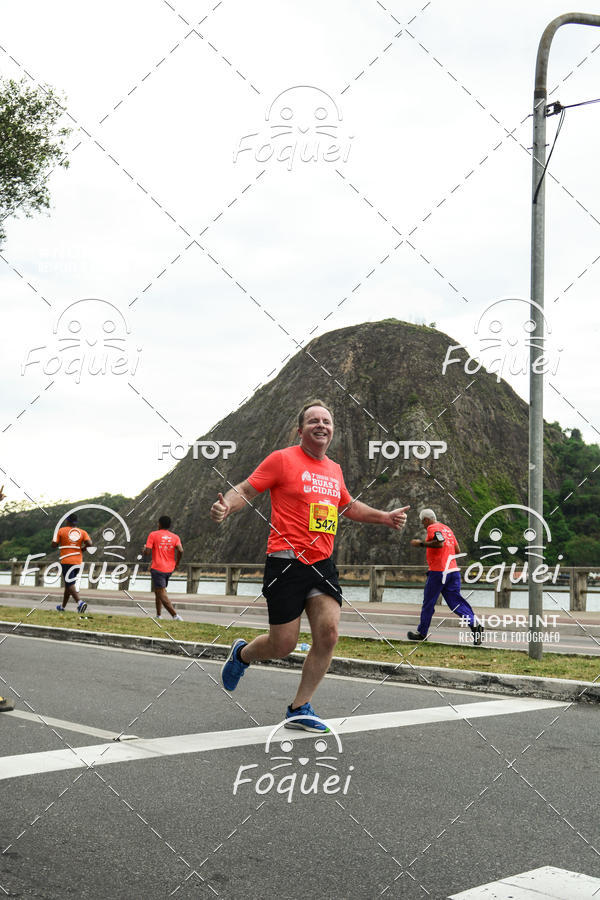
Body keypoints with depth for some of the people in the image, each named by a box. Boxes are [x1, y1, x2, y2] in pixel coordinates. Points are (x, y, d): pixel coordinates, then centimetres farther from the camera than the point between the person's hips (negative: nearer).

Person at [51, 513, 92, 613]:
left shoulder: (61, 531, 0)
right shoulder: (82, 532, 6)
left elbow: (54, 544, -4)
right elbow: (89, 543, -8)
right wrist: (82, 548, 10)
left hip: (66, 561, -4)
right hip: (78, 561, 5)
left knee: (69, 584, -8)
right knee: (68, 584, 16)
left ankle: (80, 602, -29)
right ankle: (63, 606, 25)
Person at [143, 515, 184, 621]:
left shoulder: (153, 535, -4)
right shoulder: (175, 537, 5)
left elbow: (147, 552, -10)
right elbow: (180, 551, -10)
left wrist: (144, 549, 13)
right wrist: (177, 563, 6)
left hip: (157, 568, -5)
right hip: (169, 569, 5)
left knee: (162, 593, -7)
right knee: (157, 590, 22)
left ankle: (175, 615, -20)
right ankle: (158, 615, 22)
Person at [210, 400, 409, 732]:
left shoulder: (334, 470, 15)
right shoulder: (283, 459, -3)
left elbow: (348, 506, 33)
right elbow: (246, 489, -5)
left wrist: (384, 517, 24)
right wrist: (225, 506, -25)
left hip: (322, 564, 6)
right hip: (286, 563, -6)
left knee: (328, 635, -8)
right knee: (283, 645, -2)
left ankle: (299, 709, 8)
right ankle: (242, 653, 33)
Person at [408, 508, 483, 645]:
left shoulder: (432, 527, -5)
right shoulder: (447, 528, 21)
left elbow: (439, 543, -22)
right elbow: (457, 550, 21)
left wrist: (421, 543, -14)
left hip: (438, 571, -7)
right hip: (453, 570, 7)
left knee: (428, 603, 5)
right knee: (456, 601, 2)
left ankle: (421, 632, 14)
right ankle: (475, 625, -18)